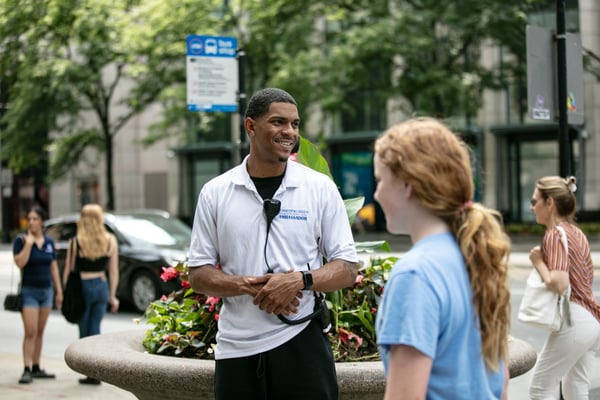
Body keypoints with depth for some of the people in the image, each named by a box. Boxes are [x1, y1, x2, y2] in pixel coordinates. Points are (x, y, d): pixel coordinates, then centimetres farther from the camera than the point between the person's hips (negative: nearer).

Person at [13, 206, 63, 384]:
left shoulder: (49, 242, 7)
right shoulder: (21, 240, -6)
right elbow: (20, 263, -19)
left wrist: (59, 291, 10)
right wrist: (28, 243, -21)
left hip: (46, 290, 5)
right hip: (29, 291, -4)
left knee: (40, 332, 9)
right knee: (30, 332, -11)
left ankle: (36, 368, 15)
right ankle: (27, 370, -11)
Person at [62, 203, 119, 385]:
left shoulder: (75, 242, -6)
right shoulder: (111, 241, 2)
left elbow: (68, 270, -4)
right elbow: (114, 271, 5)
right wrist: (112, 295, 11)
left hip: (82, 287, -3)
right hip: (102, 286, 3)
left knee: (84, 331, 6)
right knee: (95, 329, 8)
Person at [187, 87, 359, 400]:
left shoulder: (320, 188, 1)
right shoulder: (215, 193, 3)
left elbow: (347, 268, 2)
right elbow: (198, 274, 4)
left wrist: (300, 280, -18)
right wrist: (249, 286, -15)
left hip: (302, 342, -1)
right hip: (237, 349, 1)